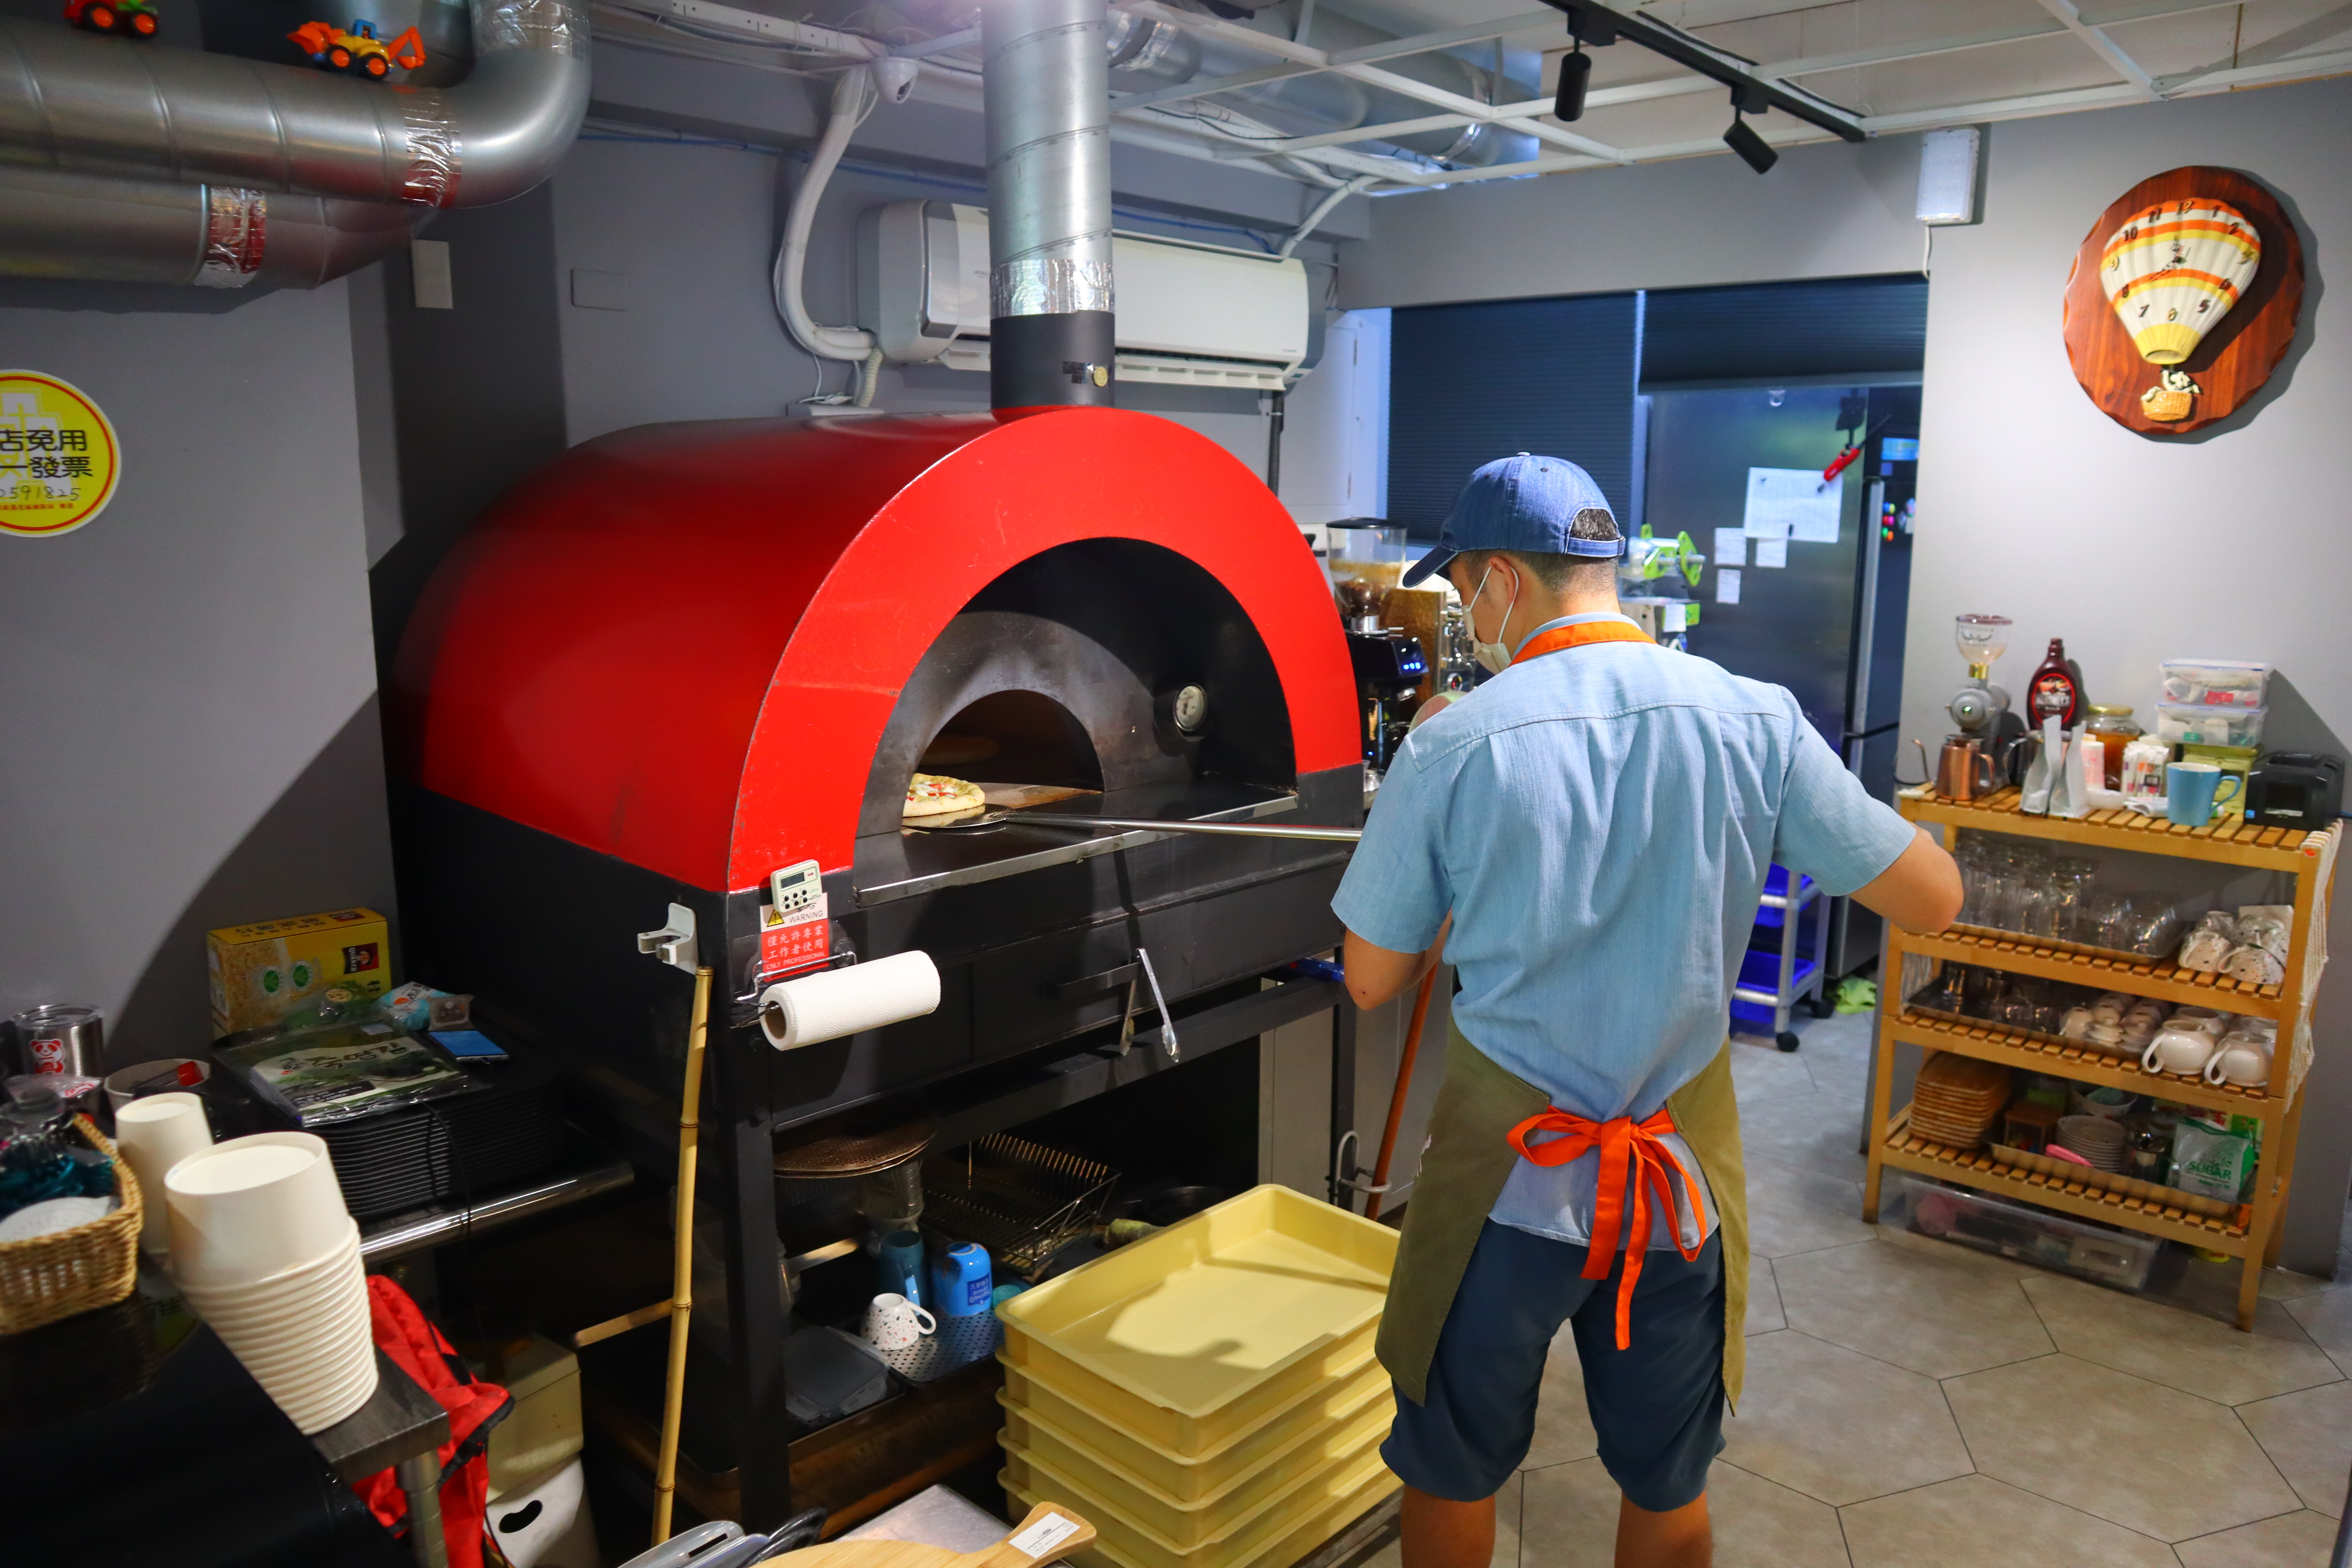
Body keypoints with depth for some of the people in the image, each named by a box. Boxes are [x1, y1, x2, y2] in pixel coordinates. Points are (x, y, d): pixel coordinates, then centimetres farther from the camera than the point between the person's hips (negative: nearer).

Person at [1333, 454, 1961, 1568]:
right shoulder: (1755, 721, -10)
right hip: (1685, 1176, 3)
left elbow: (1372, 982, -7)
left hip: (1508, 1172, -2)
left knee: (1450, 1474, 21)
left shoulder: (1452, 747, -15)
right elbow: (1933, 899, -4)